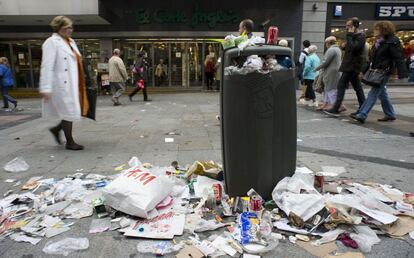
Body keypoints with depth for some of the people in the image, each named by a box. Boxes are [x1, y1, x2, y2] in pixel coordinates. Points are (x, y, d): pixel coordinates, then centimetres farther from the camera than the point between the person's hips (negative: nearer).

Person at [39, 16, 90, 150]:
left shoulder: (71, 42, 17)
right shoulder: (51, 42, -8)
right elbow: (47, 67, -14)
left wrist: (81, 84, 18)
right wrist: (46, 88, -20)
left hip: (73, 84, 8)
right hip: (62, 84, -8)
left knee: (74, 111, 10)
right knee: (69, 111, 0)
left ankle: (57, 129, 30)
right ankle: (70, 142, 14)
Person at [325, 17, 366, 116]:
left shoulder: (360, 36, -11)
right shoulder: (354, 36, 19)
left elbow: (353, 48, -24)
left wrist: (349, 36, -16)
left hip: (352, 66, -10)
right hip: (351, 66, 10)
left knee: (341, 85, -10)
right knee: (357, 87, 11)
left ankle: (336, 108, -9)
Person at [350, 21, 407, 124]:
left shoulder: (392, 41, -10)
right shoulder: (378, 42, 14)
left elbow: (399, 58, -14)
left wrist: (401, 74, -20)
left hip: (384, 72, -9)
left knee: (373, 93, -11)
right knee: (382, 93, 15)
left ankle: (362, 115, -14)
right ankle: (390, 114, 27)